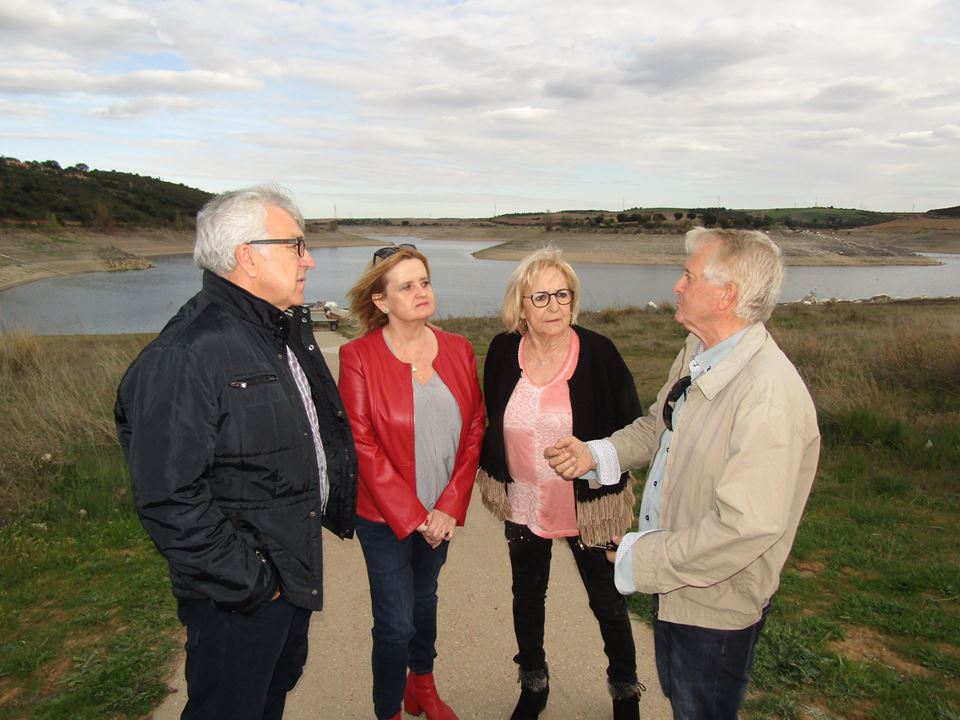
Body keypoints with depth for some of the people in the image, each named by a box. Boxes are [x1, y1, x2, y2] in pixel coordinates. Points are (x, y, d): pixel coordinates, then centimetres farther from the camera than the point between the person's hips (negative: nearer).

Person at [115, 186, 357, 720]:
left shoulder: (289, 331, 4)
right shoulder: (185, 356, -26)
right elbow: (170, 497, -27)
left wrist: (333, 509, 10)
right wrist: (247, 583, -21)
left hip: (298, 569, 9)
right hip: (238, 594, -8)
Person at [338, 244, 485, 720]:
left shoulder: (458, 350, -2)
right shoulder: (358, 357, -14)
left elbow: (474, 430, -1)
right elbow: (362, 445, -15)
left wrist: (450, 506, -9)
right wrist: (412, 516, -15)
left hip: (441, 514, 4)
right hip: (384, 517, -4)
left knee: (425, 600, 23)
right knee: (395, 623, 3)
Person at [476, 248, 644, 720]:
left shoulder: (598, 353, -16)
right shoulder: (503, 351, -8)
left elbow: (631, 426, -7)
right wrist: (494, 473, 4)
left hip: (588, 505, -3)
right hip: (523, 503, 3)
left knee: (607, 600, 14)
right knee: (527, 594, 21)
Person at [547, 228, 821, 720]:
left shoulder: (770, 394, -32)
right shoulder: (697, 352, -3)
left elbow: (746, 527, -33)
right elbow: (658, 426, 13)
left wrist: (641, 560, -23)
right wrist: (596, 454, -3)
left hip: (715, 604, -8)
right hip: (673, 583, 8)